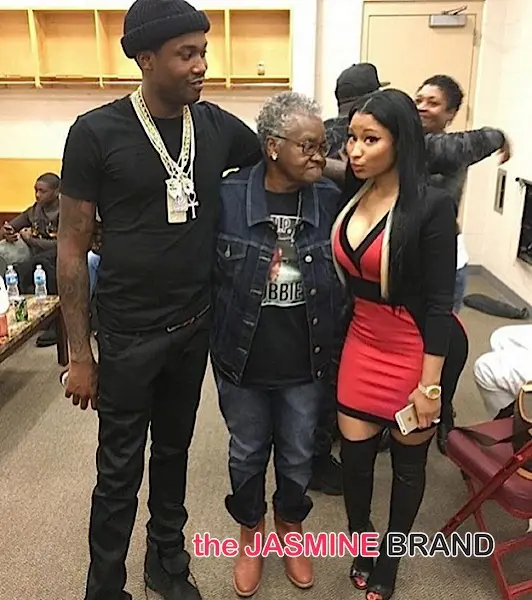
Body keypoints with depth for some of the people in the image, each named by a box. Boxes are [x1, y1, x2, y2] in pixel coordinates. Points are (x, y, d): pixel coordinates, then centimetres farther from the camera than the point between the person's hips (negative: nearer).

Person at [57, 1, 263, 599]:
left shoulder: (217, 126, -2)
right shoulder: (96, 132, -12)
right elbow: (73, 247, -8)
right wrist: (79, 354, -8)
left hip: (195, 325, 4)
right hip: (128, 334, -4)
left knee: (174, 451, 20)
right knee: (119, 470, 9)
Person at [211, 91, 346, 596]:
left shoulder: (330, 200, -7)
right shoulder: (228, 196, -13)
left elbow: (343, 280, 2)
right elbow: (207, 274, -5)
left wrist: (334, 348, 3)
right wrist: (218, 342, -3)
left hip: (306, 360, 1)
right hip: (242, 357, -1)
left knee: (298, 456, 19)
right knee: (247, 454, 18)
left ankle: (290, 530, 47)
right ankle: (250, 536, 45)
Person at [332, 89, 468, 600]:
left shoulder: (430, 206, -18)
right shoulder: (351, 195, -1)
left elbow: (439, 301, -17)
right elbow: (343, 275, 6)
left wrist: (429, 384, -15)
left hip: (417, 347, -4)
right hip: (362, 339, 5)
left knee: (408, 458, 14)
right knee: (354, 450, 10)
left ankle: (389, 559, 39)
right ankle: (360, 544, 39)